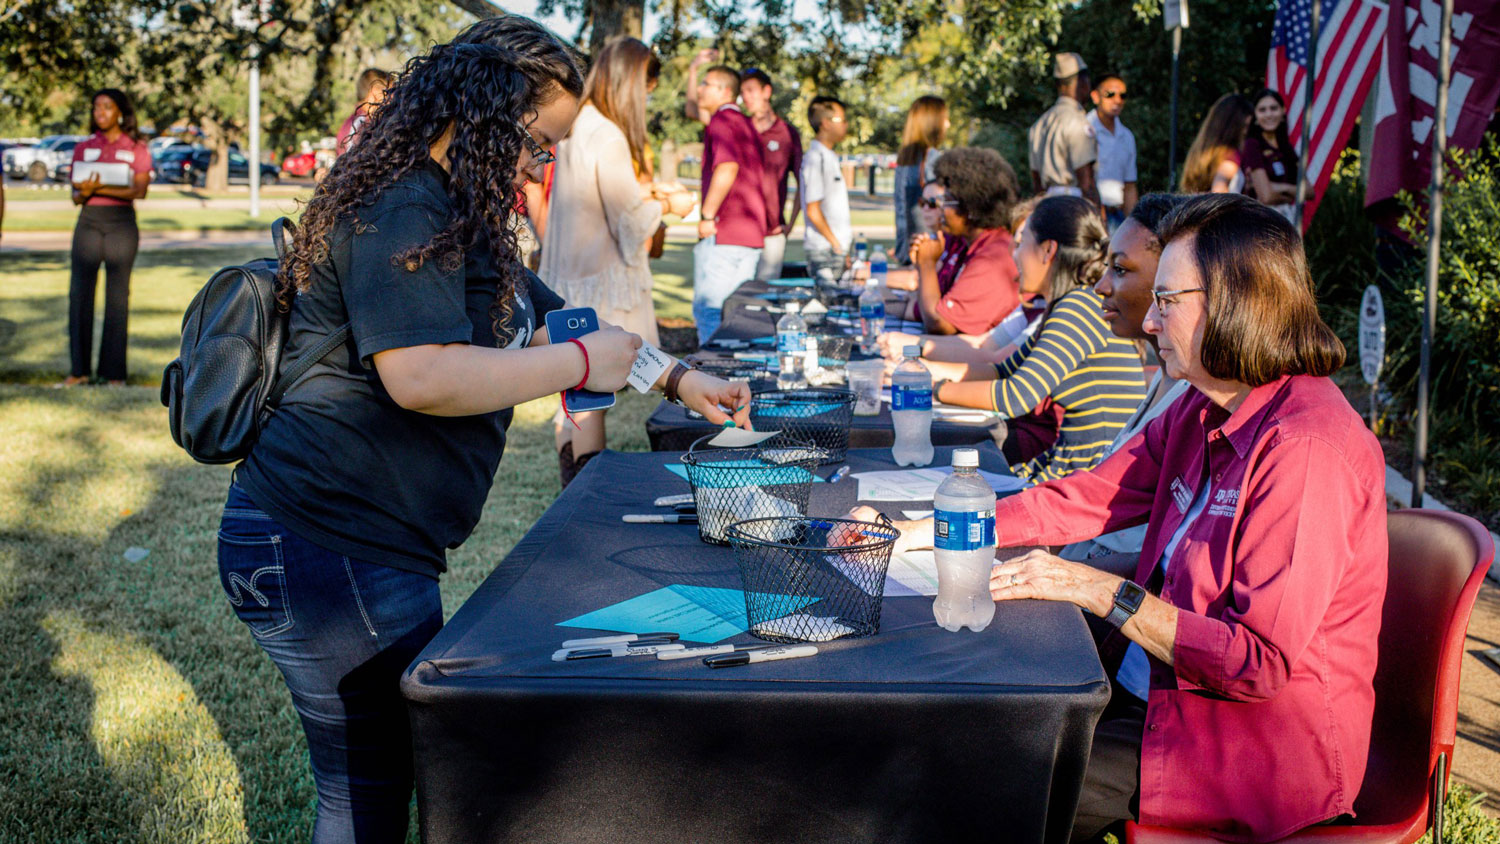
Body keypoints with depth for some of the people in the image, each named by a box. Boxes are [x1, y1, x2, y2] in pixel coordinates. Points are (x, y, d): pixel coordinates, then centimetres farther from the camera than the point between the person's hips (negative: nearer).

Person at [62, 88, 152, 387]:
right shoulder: (83, 148, 14)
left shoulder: (137, 148, 6)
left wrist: (100, 189, -18)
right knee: (79, 293, -3)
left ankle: (114, 372, 2)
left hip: (121, 221, -2)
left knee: (117, 296, -2)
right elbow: (76, 197, 10)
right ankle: (79, 368, 2)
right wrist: (86, 192, -14)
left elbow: (140, 191, -8)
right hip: (88, 221, 3)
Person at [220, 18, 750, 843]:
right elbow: (422, 377, -29)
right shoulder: (401, 215, -16)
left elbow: (552, 321, 27)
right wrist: (580, 364, -18)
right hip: (323, 549, -10)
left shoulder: (457, 219, 19)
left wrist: (675, 377, 21)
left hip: (363, 547, 10)